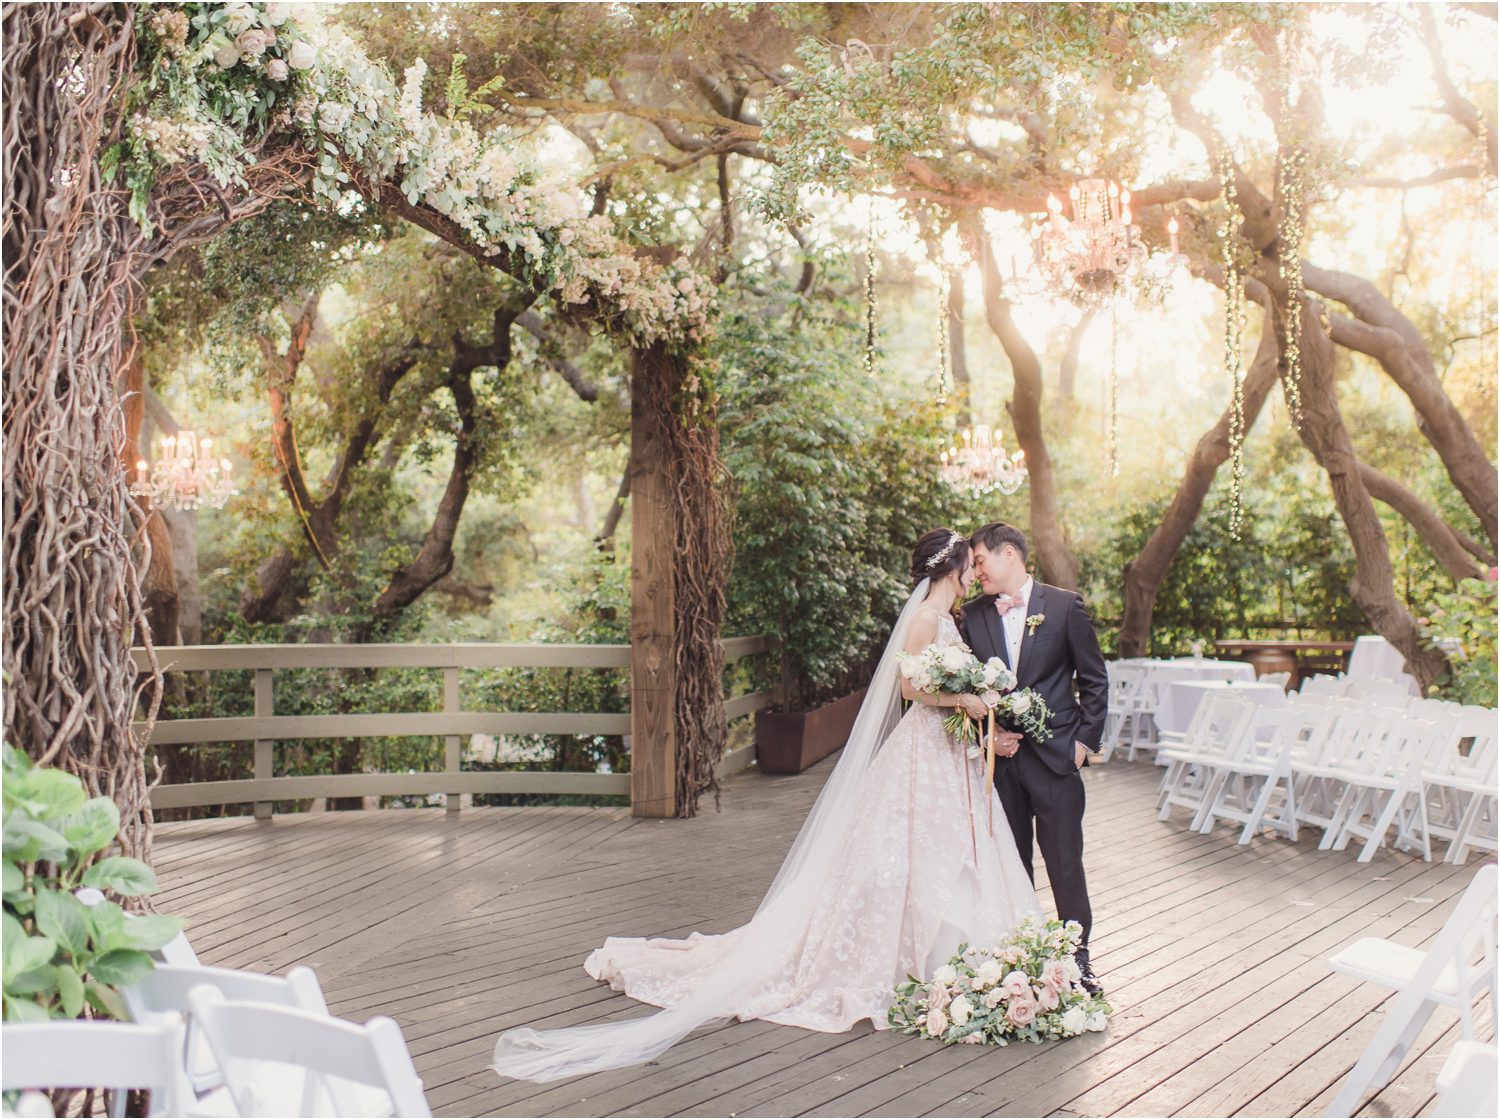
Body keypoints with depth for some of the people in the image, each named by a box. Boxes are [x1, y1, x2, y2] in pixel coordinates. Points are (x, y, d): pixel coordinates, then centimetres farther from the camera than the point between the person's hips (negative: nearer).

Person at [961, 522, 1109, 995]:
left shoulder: (1063, 605, -2)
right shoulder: (973, 615, 7)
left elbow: (1094, 679, 1)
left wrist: (1085, 740, -3)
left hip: (1055, 756, -3)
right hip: (1000, 758, 3)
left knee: (1065, 861, -1)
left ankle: (1078, 957, 12)